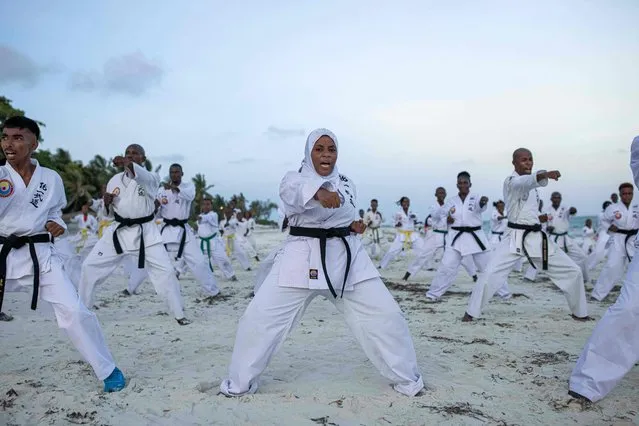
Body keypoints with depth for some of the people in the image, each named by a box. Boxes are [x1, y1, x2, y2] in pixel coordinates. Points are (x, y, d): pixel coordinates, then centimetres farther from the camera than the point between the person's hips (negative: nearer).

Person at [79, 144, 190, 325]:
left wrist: (128, 165, -53)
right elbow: (109, 211, 13)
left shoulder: (151, 178, -6)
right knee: (90, 266, 4)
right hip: (119, 231, 4)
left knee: (165, 270, -9)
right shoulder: (115, 180, 7)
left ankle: (179, 314, 6)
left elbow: (144, 178, -33)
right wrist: (106, 202, -11)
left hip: (145, 232, -4)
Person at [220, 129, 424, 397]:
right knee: (259, 318, -7)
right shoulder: (294, 178, -4)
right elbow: (292, 191, -31)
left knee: (385, 316, 0)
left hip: (346, 256, 3)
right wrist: (319, 191, -53)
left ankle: (407, 378, 24)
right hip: (303, 257, -3)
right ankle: (240, 382, 18)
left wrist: (356, 225, 2)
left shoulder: (347, 184, 11)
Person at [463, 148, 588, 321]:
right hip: (515, 238, -7)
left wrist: (538, 218, 12)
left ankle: (580, 312, 27)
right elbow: (525, 182, -35)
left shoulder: (530, 184, 15)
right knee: (490, 274, -19)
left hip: (537, 238, 7)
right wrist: (544, 174, -53)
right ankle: (471, 312, -1)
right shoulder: (511, 181, -10)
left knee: (572, 271, 8)